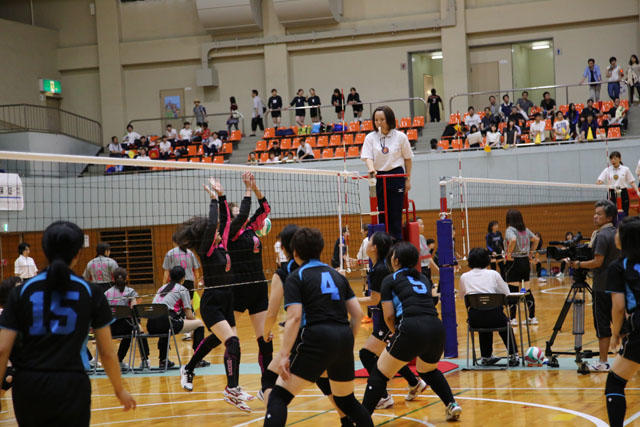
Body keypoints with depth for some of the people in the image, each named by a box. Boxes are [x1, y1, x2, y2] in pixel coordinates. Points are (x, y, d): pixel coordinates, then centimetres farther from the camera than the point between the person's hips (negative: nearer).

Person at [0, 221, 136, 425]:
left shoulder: (21, 292, 4)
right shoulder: (90, 293, 1)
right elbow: (107, 352, 4)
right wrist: (120, 390, 17)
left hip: (27, 388, 2)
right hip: (71, 388, -2)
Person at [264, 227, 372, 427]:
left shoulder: (296, 278, 3)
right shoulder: (337, 275, 19)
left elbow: (294, 317, -10)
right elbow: (357, 313, 14)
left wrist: (284, 355, -12)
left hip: (316, 339, -6)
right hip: (344, 337, 6)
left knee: (278, 397, -3)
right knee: (346, 400, 24)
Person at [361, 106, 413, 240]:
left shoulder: (400, 137, -1)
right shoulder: (370, 137, 2)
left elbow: (408, 158, 7)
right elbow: (367, 157, -6)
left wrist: (408, 179, 7)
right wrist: (371, 169, -27)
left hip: (396, 176, -2)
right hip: (379, 177, 2)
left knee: (396, 213, -3)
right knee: (383, 213, 2)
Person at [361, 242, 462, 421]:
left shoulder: (390, 280, 10)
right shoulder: (423, 279, 26)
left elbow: (389, 315, 4)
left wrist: (396, 332, 23)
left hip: (412, 329, -6)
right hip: (436, 328, 6)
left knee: (380, 374, 5)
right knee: (428, 370, 33)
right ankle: (452, 404, 18)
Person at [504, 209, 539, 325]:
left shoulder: (510, 230, -12)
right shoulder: (525, 230, 9)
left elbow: (513, 240, -31)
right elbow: (536, 239, 13)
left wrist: (509, 253, -20)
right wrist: (530, 251, 16)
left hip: (514, 262, -7)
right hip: (525, 262, 7)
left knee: (512, 291, -3)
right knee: (526, 290, 11)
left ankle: (513, 318, -3)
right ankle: (532, 317, 12)